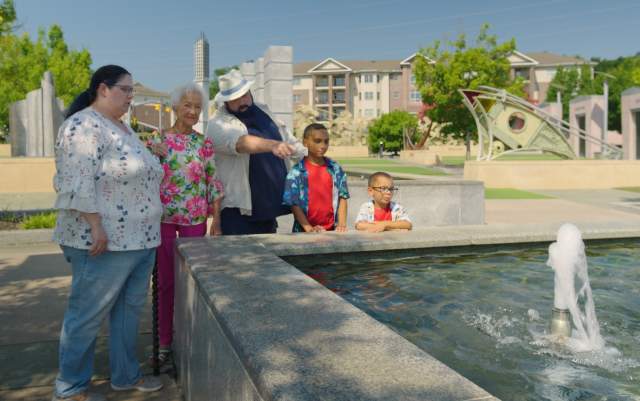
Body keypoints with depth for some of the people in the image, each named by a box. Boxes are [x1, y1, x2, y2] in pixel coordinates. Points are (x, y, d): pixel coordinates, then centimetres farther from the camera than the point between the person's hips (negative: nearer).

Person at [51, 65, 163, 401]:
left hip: (140, 239, 9)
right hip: (105, 242, -9)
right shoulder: (84, 126, -13)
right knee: (87, 316, 3)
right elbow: (78, 184, -22)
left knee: (129, 309, 15)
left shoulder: (122, 127, 17)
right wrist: (96, 226, -24)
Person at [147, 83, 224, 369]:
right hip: (163, 217, 0)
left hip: (196, 219, 1)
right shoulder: (157, 141, 2)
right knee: (166, 281, 6)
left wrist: (216, 222, -1)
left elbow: (213, 184, 3)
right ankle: (165, 343, 19)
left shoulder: (205, 143, 4)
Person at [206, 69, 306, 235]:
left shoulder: (262, 111, 12)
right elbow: (240, 142, -32)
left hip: (269, 206, 7)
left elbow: (288, 139, 22)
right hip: (238, 210, -6)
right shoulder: (217, 125, -11)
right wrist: (272, 145, -47)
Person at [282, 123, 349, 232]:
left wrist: (342, 224, -6)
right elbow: (294, 204, -7)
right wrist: (309, 228, -15)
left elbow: (342, 197, 6)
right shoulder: (296, 172, -5)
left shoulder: (335, 169, 6)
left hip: (332, 230, 3)